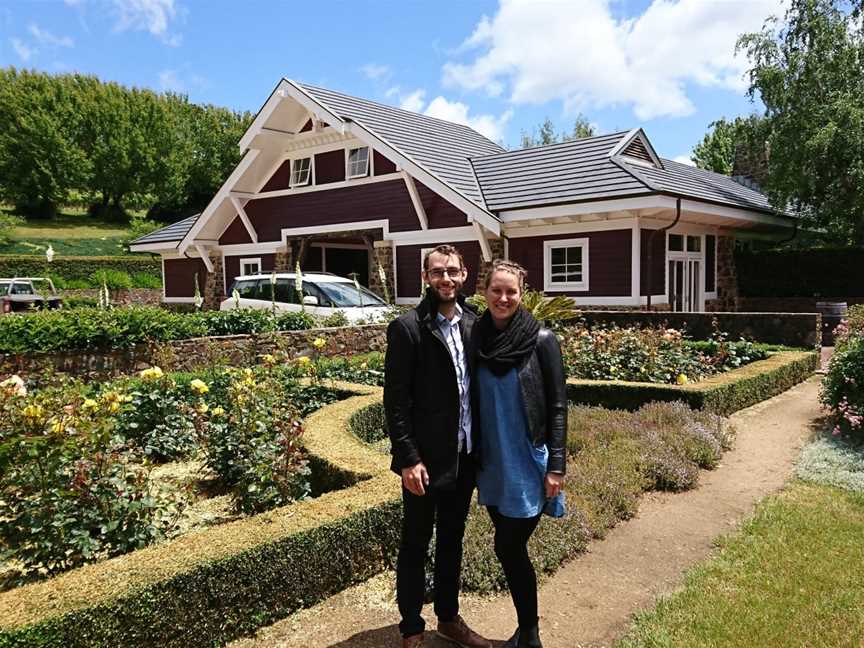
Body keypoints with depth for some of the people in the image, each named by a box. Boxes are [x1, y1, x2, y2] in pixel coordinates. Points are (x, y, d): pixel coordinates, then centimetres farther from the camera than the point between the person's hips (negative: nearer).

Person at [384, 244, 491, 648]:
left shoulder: (474, 323, 4)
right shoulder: (407, 327, -12)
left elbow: (480, 384, 9)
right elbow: (396, 400, -13)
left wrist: (482, 446, 5)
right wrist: (409, 459, -16)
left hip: (465, 456, 5)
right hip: (426, 458, -5)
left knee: (452, 541, 20)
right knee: (416, 544, 11)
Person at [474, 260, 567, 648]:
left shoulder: (541, 340, -10)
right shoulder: (477, 338, 1)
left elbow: (557, 406, -8)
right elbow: (474, 402, 9)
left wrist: (556, 466, -11)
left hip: (528, 464, -4)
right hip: (492, 465, 4)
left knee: (509, 547, -2)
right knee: (511, 547, 13)